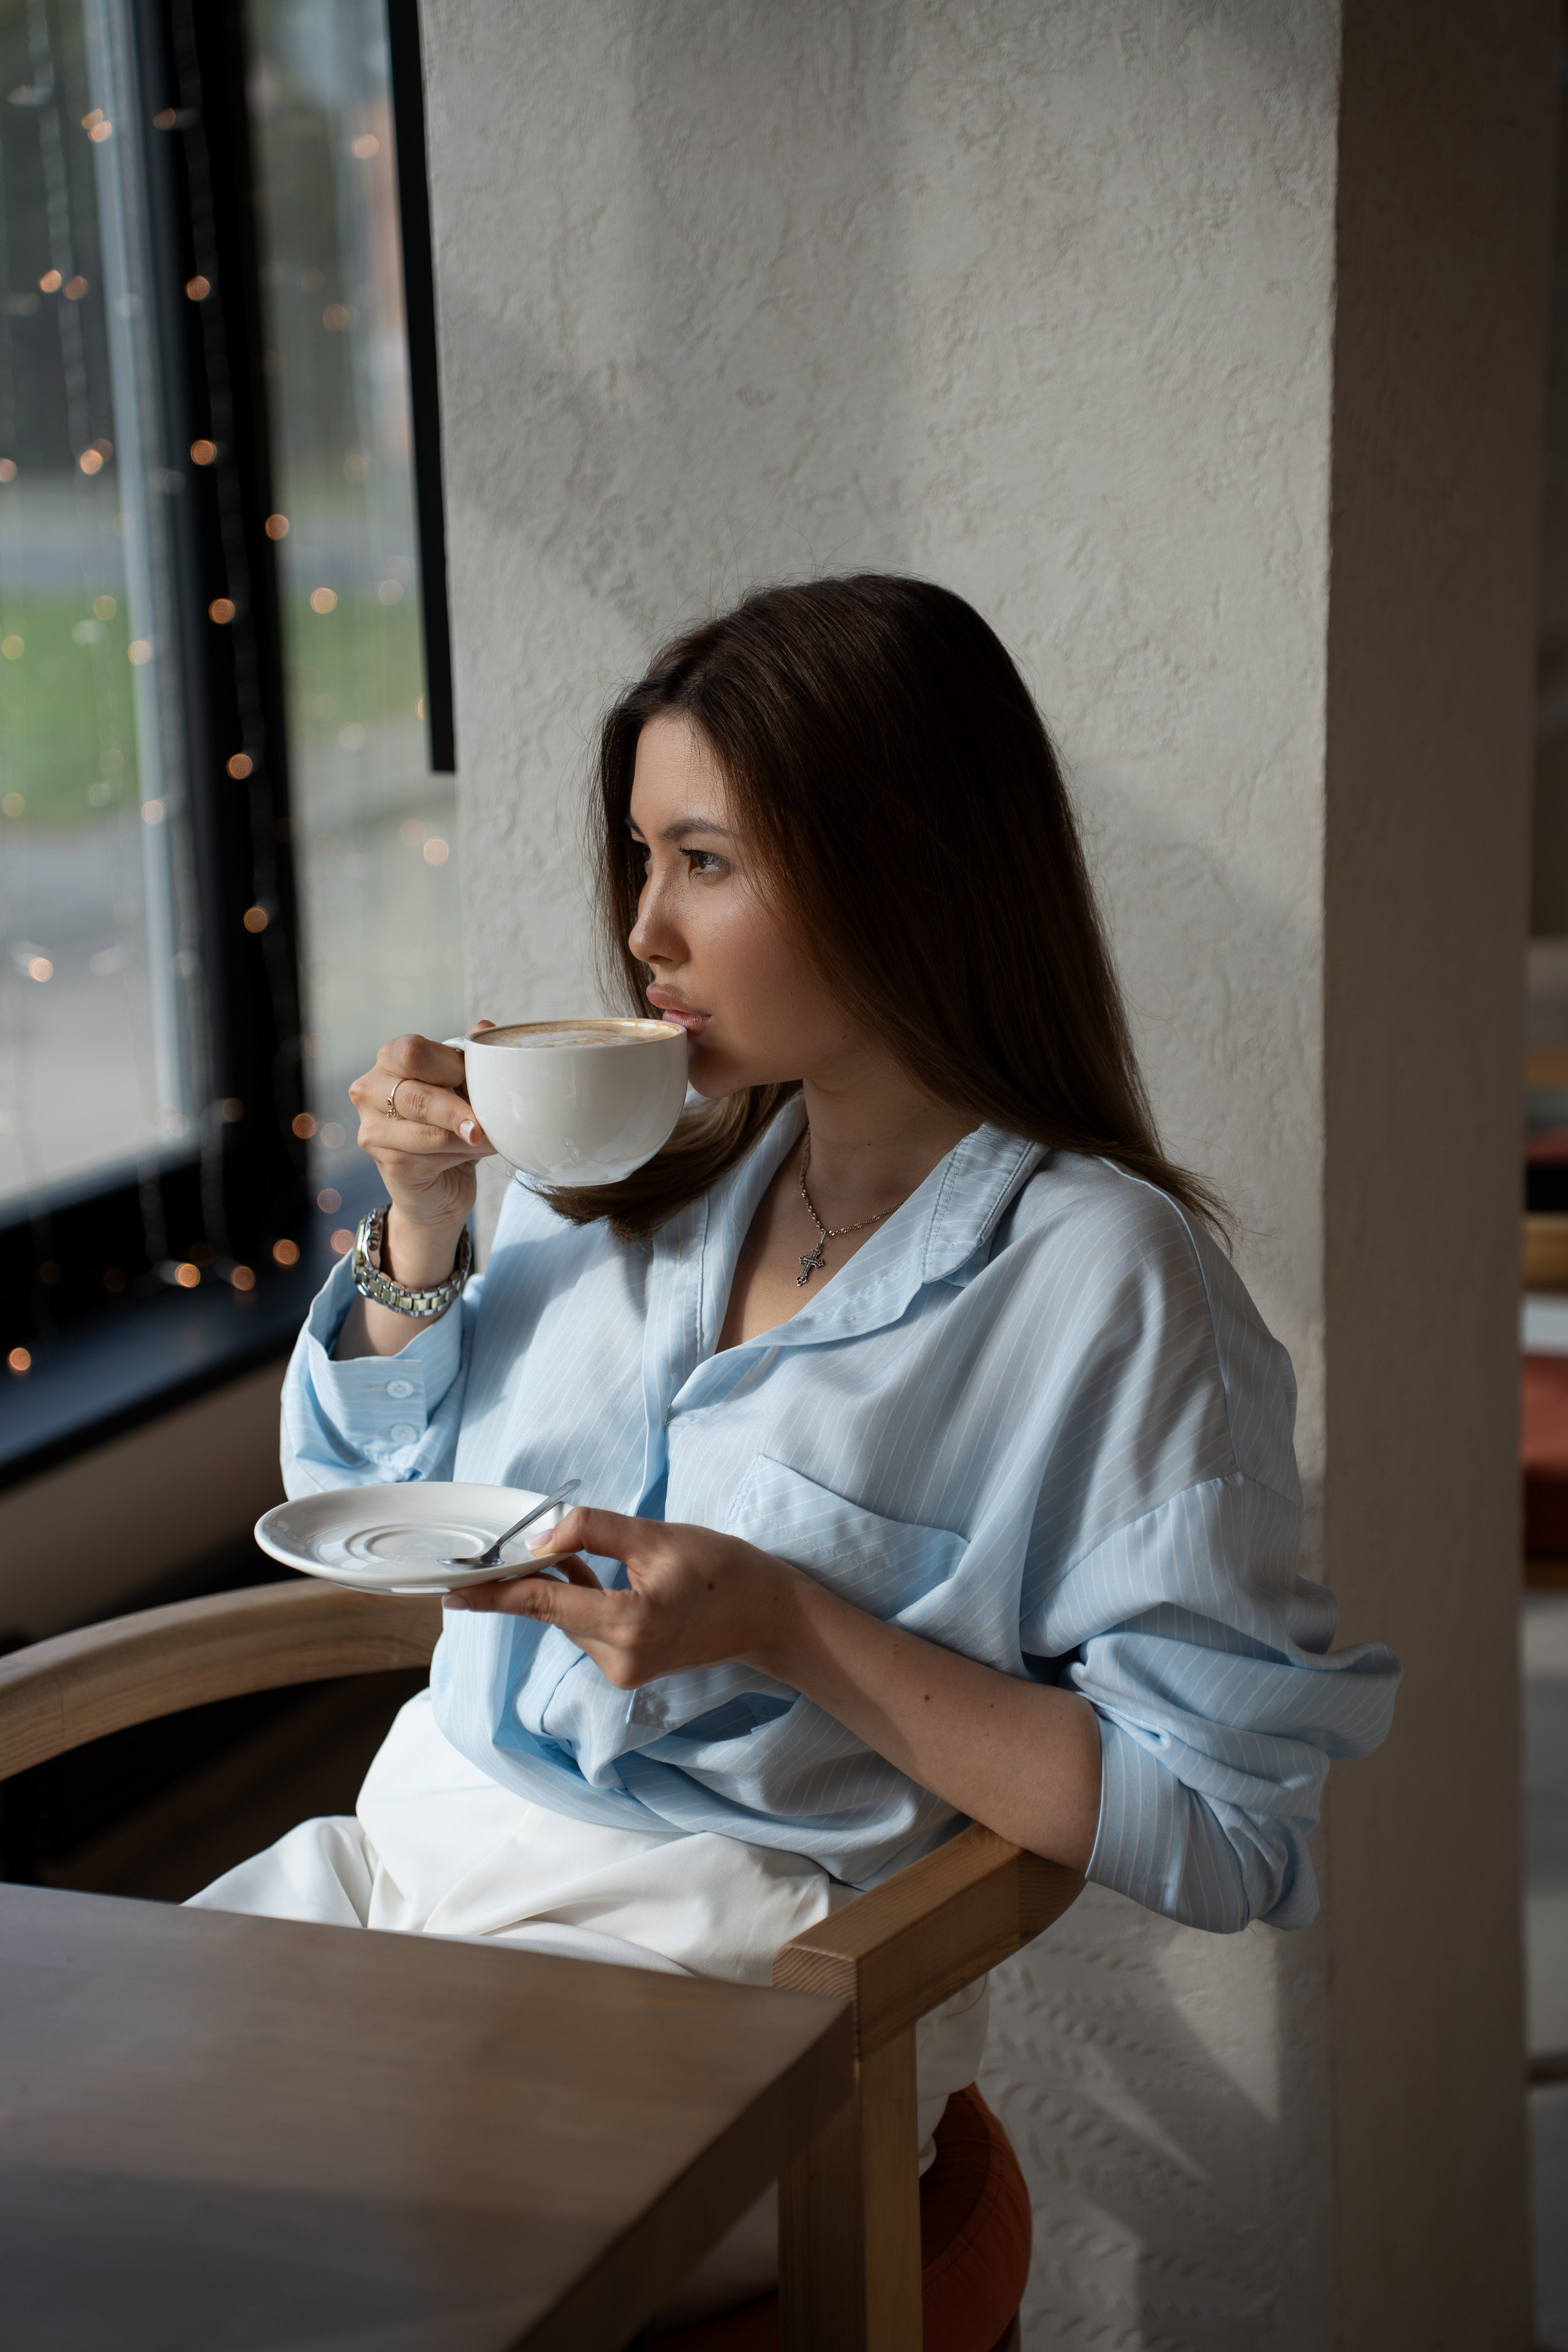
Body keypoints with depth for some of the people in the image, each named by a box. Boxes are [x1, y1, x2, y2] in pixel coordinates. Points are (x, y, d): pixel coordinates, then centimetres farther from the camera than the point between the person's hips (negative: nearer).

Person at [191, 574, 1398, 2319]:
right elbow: (364, 1513, 20)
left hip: (714, 1949, -6)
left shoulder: (1099, 1277, -12)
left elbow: (1225, 1827, -14)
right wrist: (421, 1228, 2)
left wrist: (789, 1626, -20)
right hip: (407, 1853, 6)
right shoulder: (631, 1165, 8)